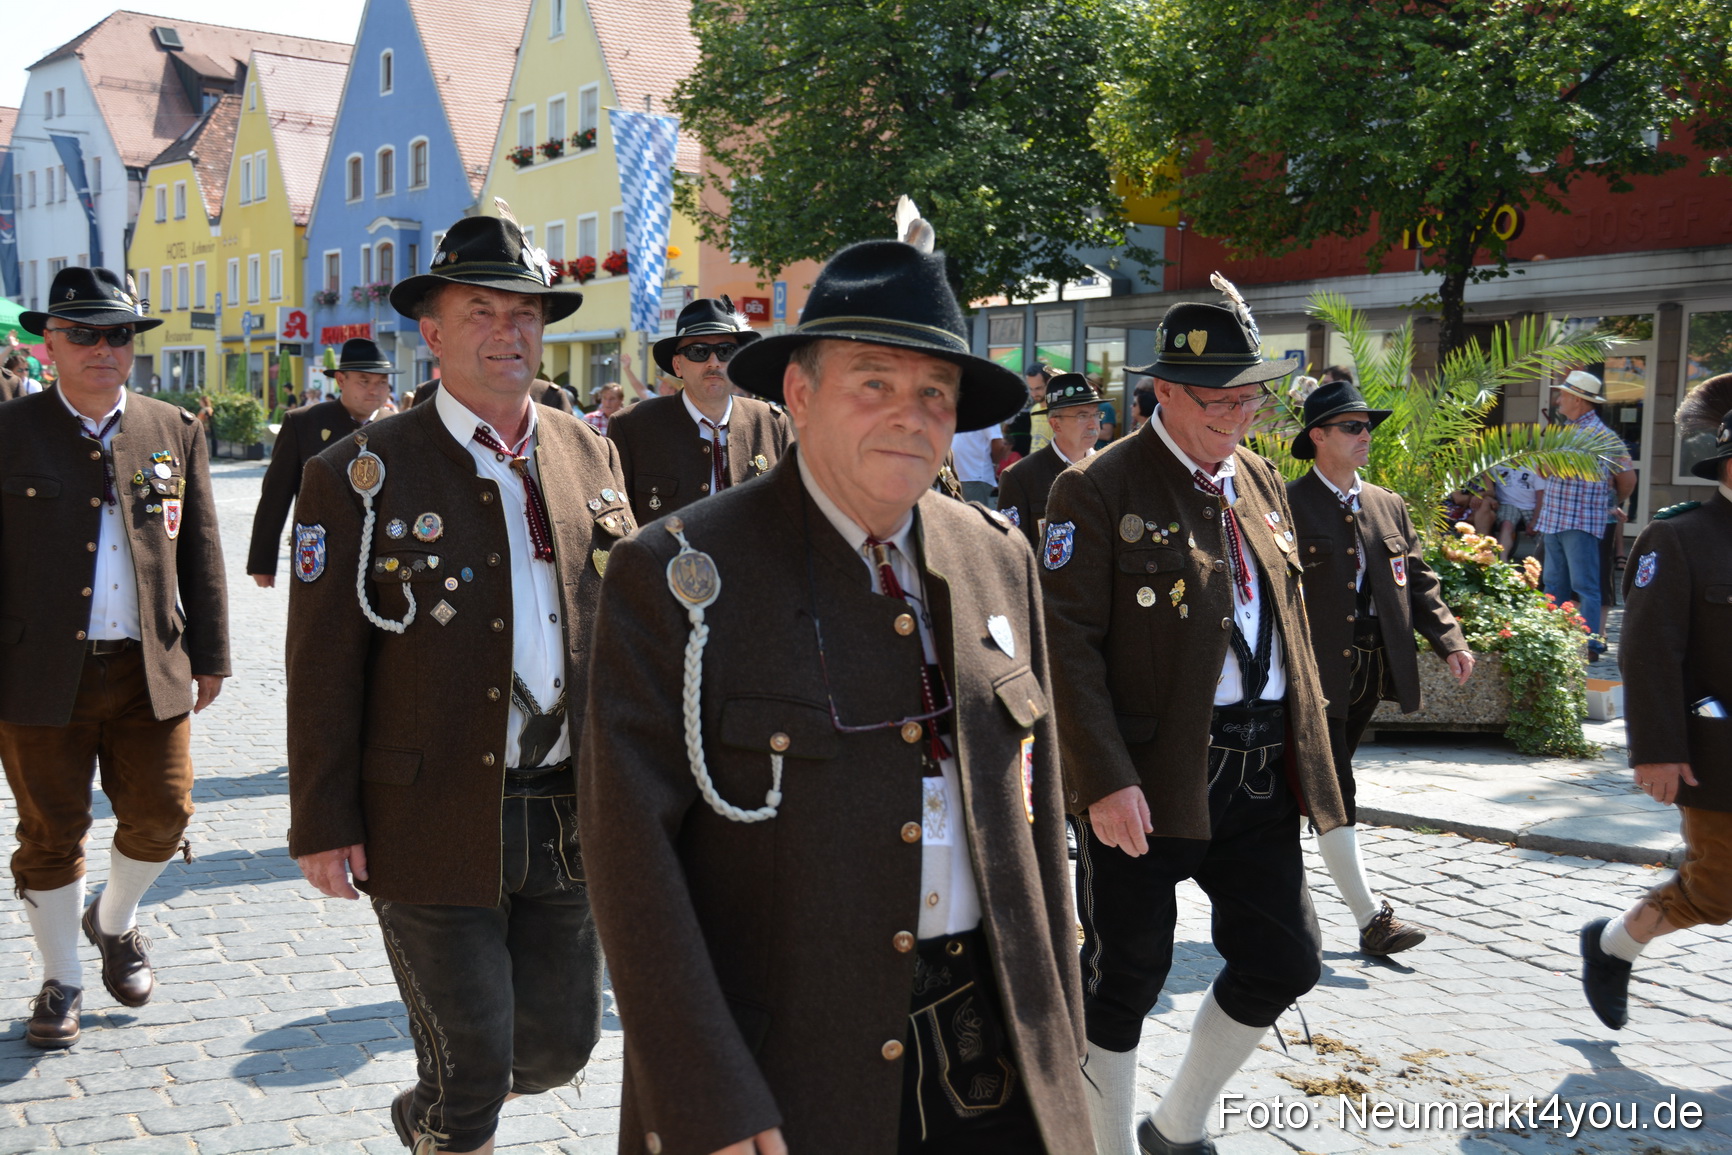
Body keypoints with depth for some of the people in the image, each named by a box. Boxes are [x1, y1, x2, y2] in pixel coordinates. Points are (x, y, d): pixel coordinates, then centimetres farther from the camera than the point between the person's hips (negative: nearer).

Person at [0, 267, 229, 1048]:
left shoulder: (175, 432, 6)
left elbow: (201, 552, 8)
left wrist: (210, 655, 7)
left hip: (151, 672, 2)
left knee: (161, 814, 6)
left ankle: (115, 922, 37)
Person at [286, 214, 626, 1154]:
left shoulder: (591, 455, 7)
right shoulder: (361, 475, -6)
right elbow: (322, 670, -6)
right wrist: (323, 826, -7)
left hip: (568, 818, 5)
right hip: (433, 825, -4)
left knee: (561, 1041, 15)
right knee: (471, 1066, 4)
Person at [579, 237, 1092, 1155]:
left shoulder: (997, 560, 5)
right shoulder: (677, 574, -11)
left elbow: (1033, 804, 11)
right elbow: (630, 846, -14)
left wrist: (1053, 1029, 10)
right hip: (777, 1071, -4)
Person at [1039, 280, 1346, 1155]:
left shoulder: (1262, 482, 13)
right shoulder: (1097, 490, -9)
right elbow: (1067, 644, -14)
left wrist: (1306, 749, 14)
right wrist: (1105, 780, -20)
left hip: (1260, 778, 7)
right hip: (1147, 780, -7)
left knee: (1284, 962, 11)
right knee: (1124, 979, 4)